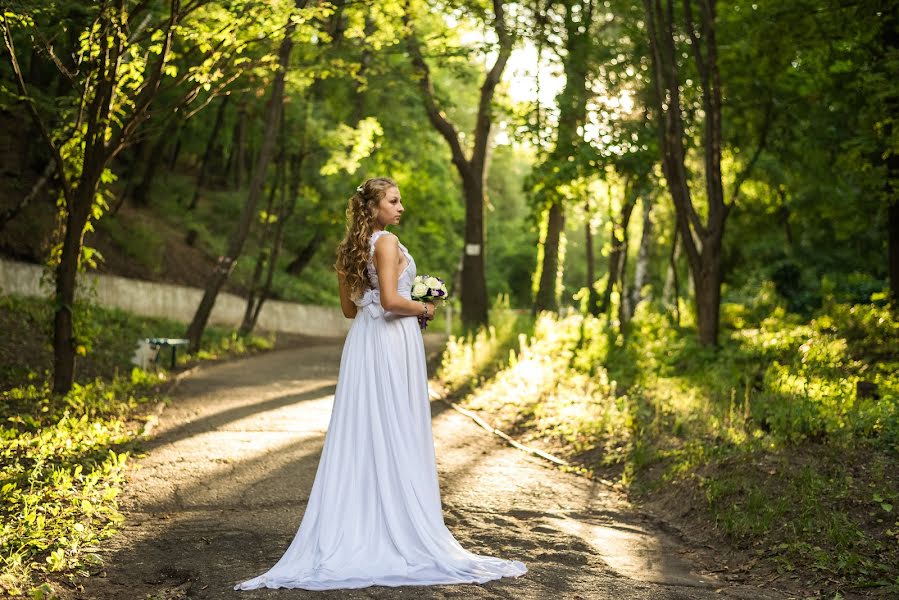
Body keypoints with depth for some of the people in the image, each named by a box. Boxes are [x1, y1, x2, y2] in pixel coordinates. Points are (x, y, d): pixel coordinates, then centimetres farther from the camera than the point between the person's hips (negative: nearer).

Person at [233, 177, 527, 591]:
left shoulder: (351, 249, 13)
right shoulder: (387, 242, -12)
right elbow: (390, 300, -21)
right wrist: (423, 308, -6)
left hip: (362, 340, 8)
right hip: (393, 340, -8)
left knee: (359, 435, 8)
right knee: (396, 435, -3)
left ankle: (352, 528, 11)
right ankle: (400, 528, 2)